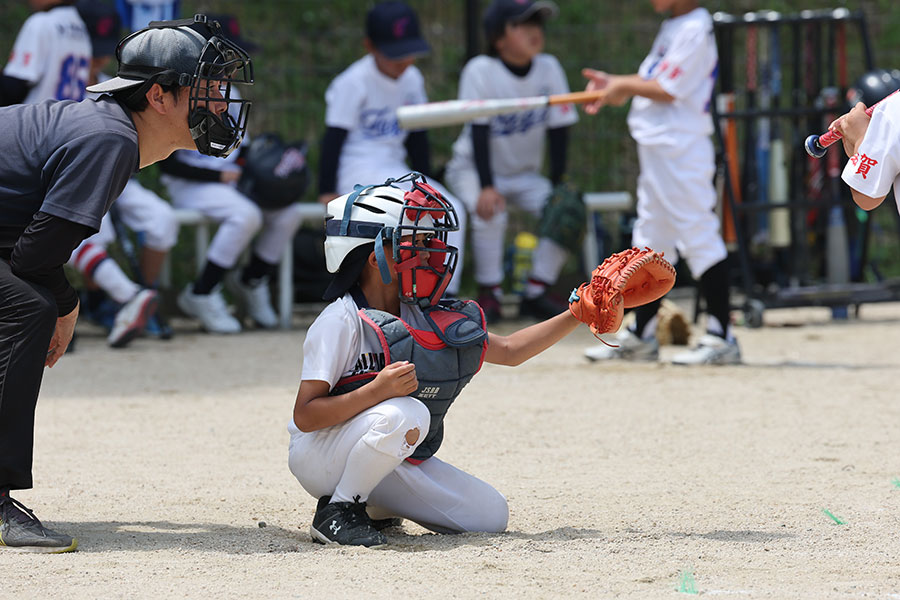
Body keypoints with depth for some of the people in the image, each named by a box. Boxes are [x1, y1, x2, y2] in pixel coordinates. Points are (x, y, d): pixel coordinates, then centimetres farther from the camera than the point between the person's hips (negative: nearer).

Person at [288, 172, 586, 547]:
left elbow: (509, 350, 12)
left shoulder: (422, 319, 5)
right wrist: (377, 391, -36)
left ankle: (378, 506, 13)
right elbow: (305, 416, -23)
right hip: (320, 456, -8)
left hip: (392, 464, 8)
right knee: (407, 414, -36)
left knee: (490, 515, -4)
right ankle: (338, 511, -17)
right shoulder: (341, 321, -17)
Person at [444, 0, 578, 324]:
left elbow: (558, 130, -5)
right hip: (473, 168, -5)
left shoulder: (549, 68, -9)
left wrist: (557, 185, -11)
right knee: (490, 213, -33)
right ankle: (489, 295, -16)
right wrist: (486, 187, -31)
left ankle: (536, 294, -4)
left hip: (523, 175, 5)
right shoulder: (480, 70, -20)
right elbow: (480, 132, -23)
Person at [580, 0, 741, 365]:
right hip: (656, 150, 11)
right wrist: (615, 85, 5)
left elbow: (667, 89, -17)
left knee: (699, 236, -9)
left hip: (682, 150, -11)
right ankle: (640, 336, 22)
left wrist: (624, 86, -5)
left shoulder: (695, 30, -14)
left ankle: (721, 338, -8)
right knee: (651, 238, 14)